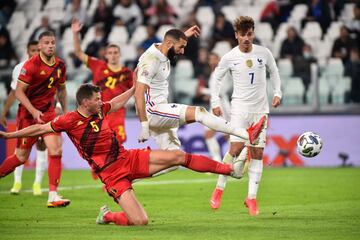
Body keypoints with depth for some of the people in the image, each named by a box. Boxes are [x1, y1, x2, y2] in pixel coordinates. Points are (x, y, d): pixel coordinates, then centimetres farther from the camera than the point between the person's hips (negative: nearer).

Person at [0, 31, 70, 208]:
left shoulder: (60, 65, 3)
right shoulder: (31, 65, -15)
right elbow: (19, 91, -14)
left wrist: (65, 110, 14)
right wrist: (34, 111, -22)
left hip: (48, 112, 4)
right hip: (28, 113, -4)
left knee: (56, 151, -12)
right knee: (21, 157, 1)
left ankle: (53, 196, -10)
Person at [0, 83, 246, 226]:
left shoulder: (99, 110, 3)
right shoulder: (70, 120, -13)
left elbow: (118, 102, 24)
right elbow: (41, 128, -4)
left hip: (129, 158, 6)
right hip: (111, 173, -6)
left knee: (178, 156, -5)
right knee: (140, 221, -16)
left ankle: (230, 169, 4)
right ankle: (107, 216, 16)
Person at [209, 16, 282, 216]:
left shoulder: (264, 53, 0)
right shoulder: (229, 57, -4)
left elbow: (273, 72, 17)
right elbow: (217, 77, 9)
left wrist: (277, 93, 9)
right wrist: (215, 103, 4)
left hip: (260, 109, 2)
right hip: (240, 108, -2)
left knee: (257, 153, -1)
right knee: (236, 148, -17)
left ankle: (252, 197, 5)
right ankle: (219, 188, 0)